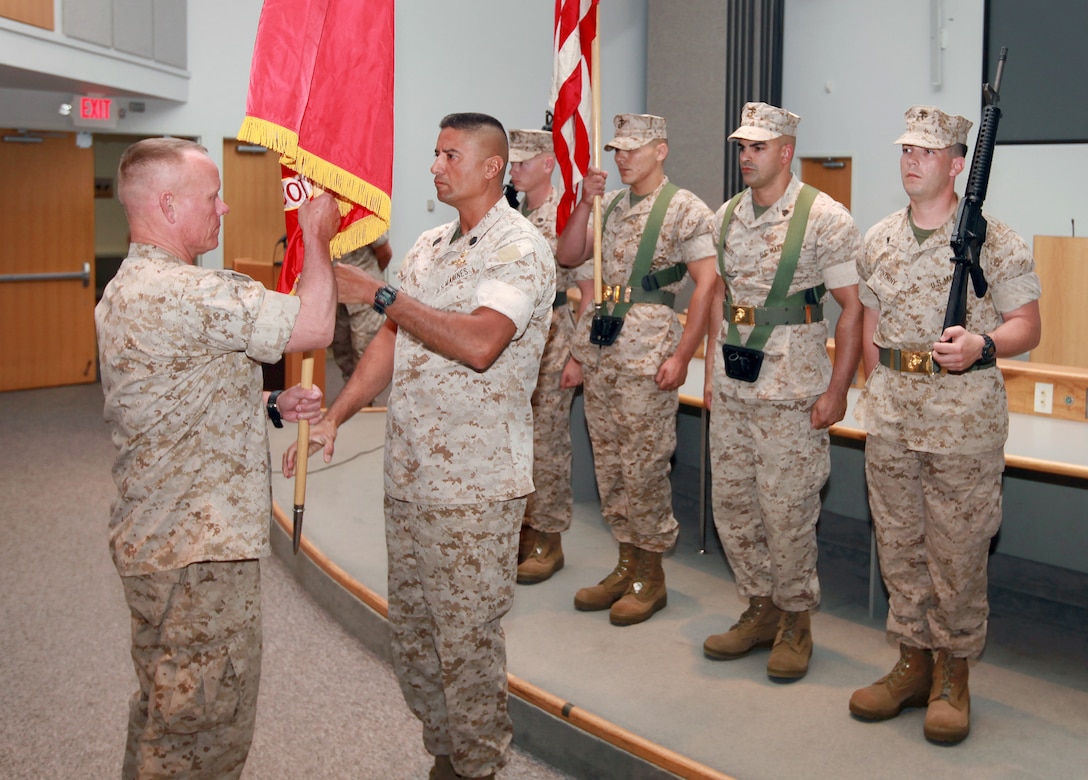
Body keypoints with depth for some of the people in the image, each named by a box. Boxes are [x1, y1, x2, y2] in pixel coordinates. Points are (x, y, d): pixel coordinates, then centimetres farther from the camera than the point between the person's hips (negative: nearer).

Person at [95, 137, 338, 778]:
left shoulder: (132, 289, 14)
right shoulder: (177, 293, -23)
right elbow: (314, 326, -24)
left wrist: (271, 406, 5)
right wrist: (317, 237, -7)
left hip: (167, 537, 11)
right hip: (196, 553, -11)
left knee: (170, 713, 24)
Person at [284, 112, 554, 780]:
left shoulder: (520, 247, -11)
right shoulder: (430, 246, 14)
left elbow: (479, 343, -26)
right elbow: (391, 342, 14)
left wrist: (381, 294, -20)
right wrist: (334, 417, 3)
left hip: (474, 486, -8)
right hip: (408, 475, 8)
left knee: (467, 643, 2)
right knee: (412, 633, 16)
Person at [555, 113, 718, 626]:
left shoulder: (685, 209, -5)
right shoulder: (610, 205, 16)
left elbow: (707, 283, -10)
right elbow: (567, 256, 13)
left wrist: (681, 356, -16)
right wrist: (585, 202, 1)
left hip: (647, 350, -7)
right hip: (600, 348, 7)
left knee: (643, 467, -3)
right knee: (609, 464, 11)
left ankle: (650, 575, 10)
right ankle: (627, 565, 23)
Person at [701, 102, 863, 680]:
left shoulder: (826, 218, -9)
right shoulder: (725, 216, 9)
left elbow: (853, 307, -9)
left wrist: (837, 391, -13)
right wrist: (711, 370, 15)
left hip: (791, 394, -6)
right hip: (730, 391, 6)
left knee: (786, 511, -1)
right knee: (731, 504, 11)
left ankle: (795, 621, 18)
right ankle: (760, 609, 28)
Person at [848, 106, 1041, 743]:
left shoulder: (994, 240, -4)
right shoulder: (878, 240, 10)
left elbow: (1028, 325, -4)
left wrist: (981, 344, -23)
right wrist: (881, 391, 14)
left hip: (965, 417, -5)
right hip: (890, 417, 5)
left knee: (958, 551, 1)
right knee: (899, 545, 11)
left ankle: (953, 675, 15)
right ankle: (914, 661, 24)